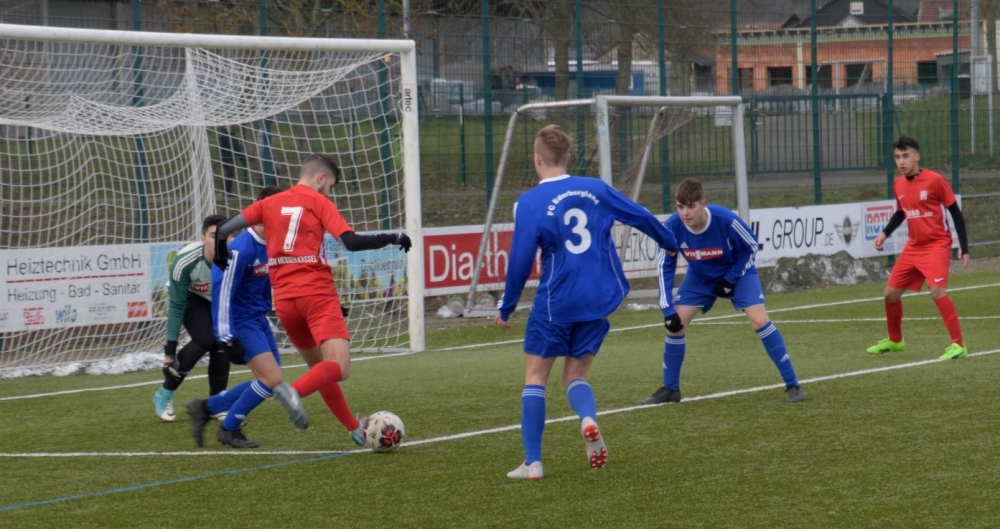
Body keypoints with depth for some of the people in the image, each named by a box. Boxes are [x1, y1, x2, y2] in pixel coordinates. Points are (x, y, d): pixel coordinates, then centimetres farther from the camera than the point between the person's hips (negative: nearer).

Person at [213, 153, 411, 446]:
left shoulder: (270, 203, 14)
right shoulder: (319, 202, 1)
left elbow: (223, 230, 8)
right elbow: (351, 242, -11)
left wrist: (221, 257, 27)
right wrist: (391, 238, 1)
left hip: (284, 299, 6)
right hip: (317, 294, -6)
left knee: (319, 367, 21)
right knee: (339, 368, -16)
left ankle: (355, 429, 23)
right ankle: (295, 390, -41)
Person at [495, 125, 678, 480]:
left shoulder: (529, 203, -8)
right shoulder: (596, 189, 4)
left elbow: (520, 261, -10)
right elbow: (641, 217, 12)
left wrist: (506, 309, 2)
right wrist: (670, 244, 31)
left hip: (555, 303, -4)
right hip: (600, 300, 4)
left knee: (535, 375, 10)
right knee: (575, 374, 16)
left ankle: (532, 462, 3)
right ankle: (589, 419, -18)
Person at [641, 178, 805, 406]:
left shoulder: (726, 220, -35)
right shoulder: (672, 226, -28)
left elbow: (751, 246, -15)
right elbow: (666, 266, -15)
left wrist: (731, 280, -20)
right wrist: (668, 309, -20)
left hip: (737, 271, -3)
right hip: (700, 276, 3)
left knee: (760, 320, -20)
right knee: (675, 323, -6)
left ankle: (792, 384, -11)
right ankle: (670, 389, 13)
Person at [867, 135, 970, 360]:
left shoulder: (935, 180, -15)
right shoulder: (898, 185, 3)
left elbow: (956, 213, -9)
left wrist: (963, 247, -12)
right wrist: (885, 233, 6)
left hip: (937, 245, -7)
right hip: (913, 247, 7)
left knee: (938, 292, -24)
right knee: (891, 293, 9)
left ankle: (958, 345, -18)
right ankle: (894, 340, 33)